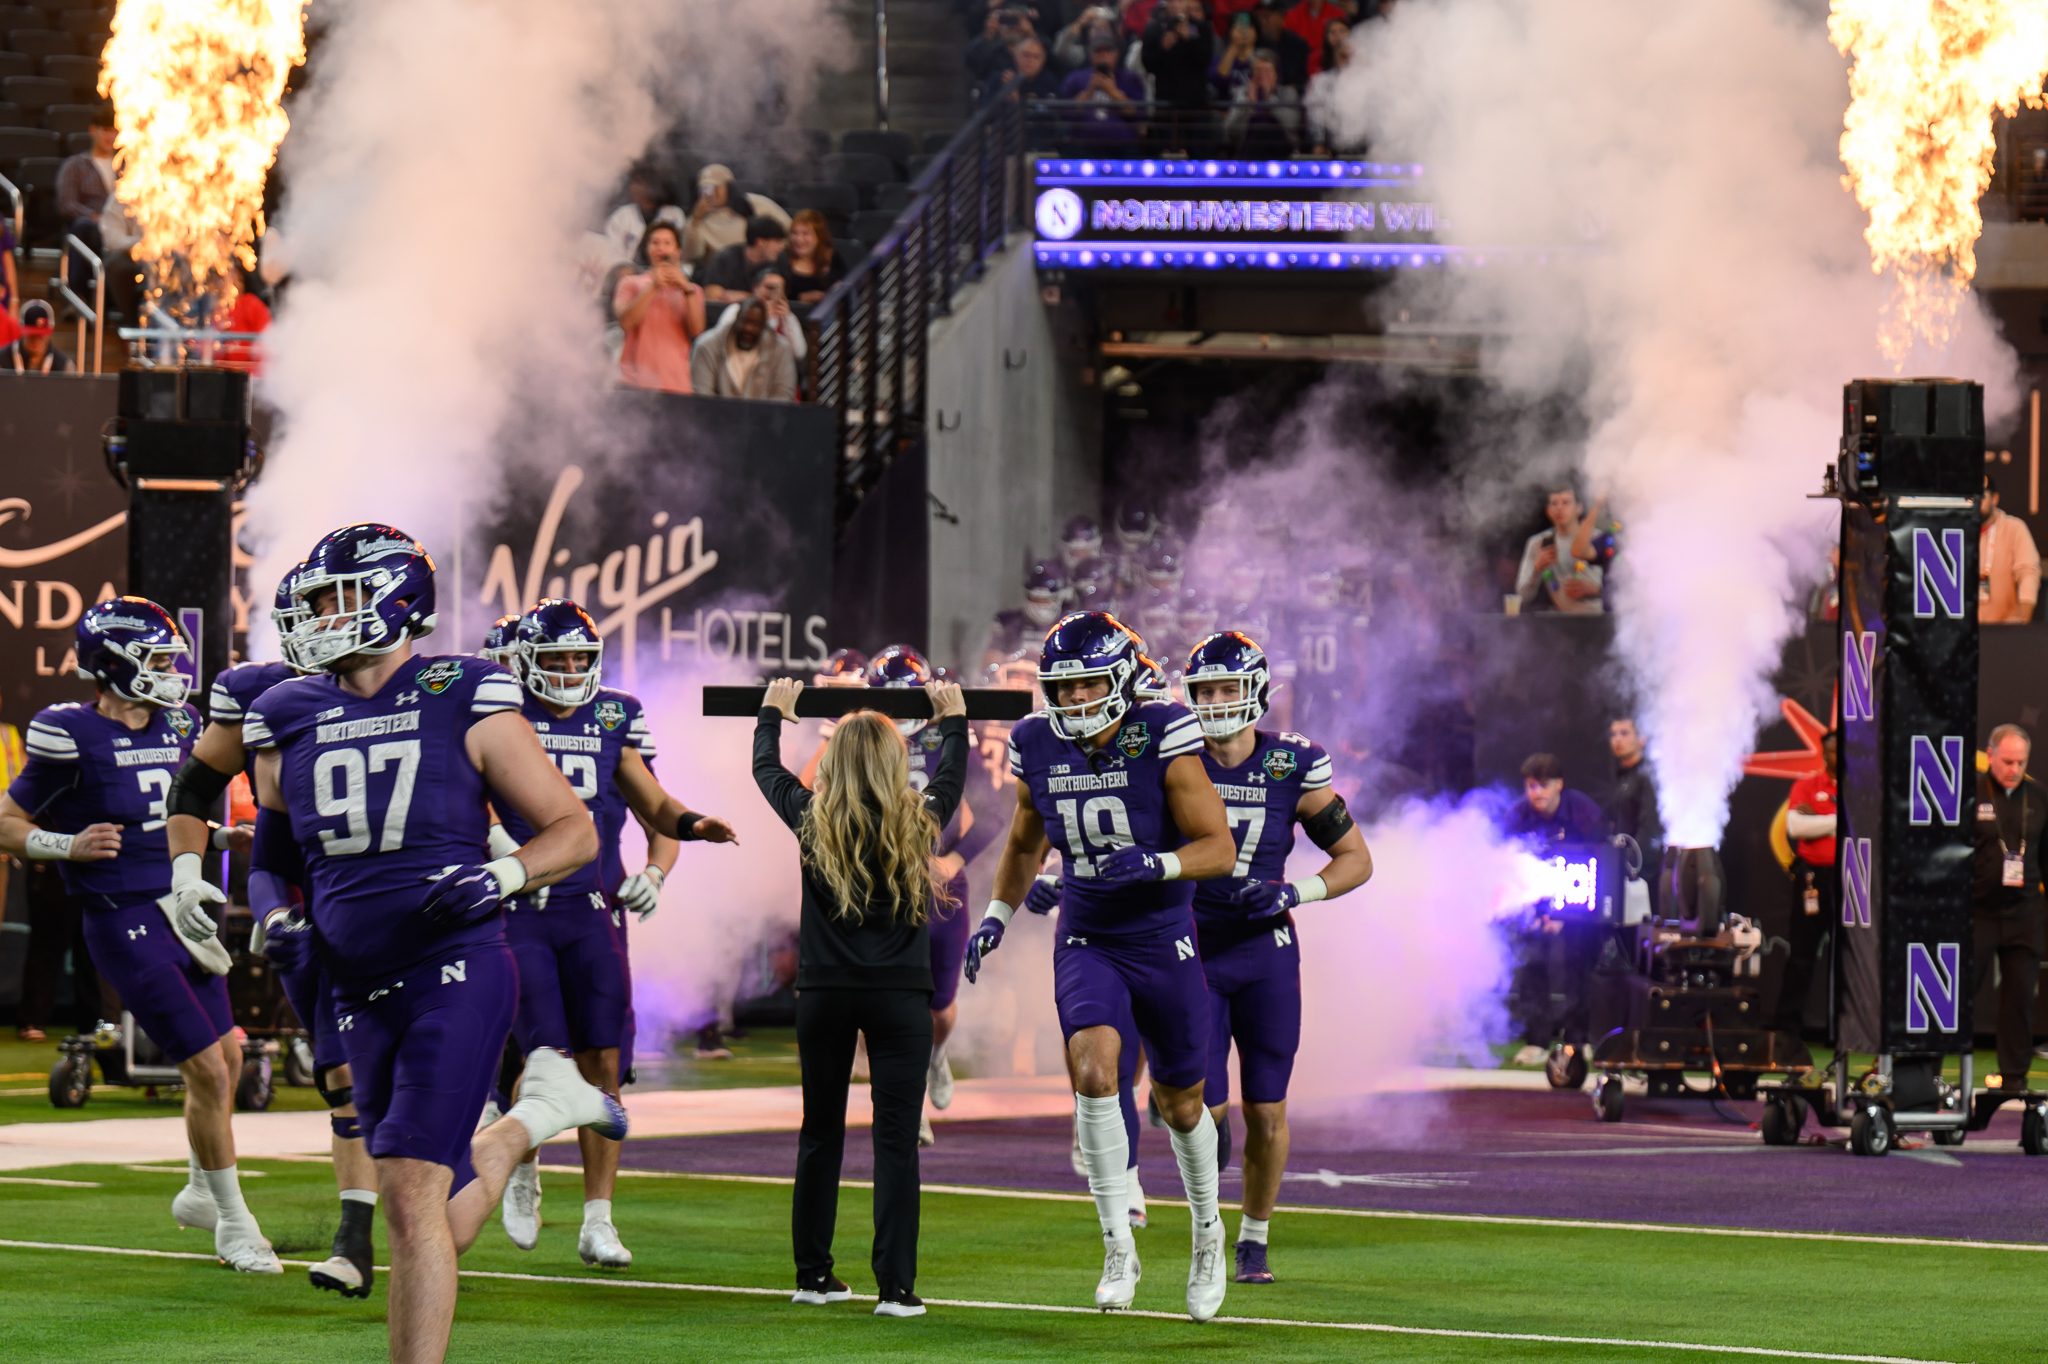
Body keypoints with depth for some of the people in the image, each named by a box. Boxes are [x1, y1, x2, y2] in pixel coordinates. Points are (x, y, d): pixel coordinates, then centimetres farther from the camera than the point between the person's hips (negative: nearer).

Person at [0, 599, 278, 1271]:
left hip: (181, 910, 8)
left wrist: (231, 838, 9)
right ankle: (233, 1223, 5)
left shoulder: (176, 729, 8)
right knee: (206, 1067, -9)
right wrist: (70, 846, -20)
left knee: (227, 1055, 18)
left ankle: (201, 1193, 41)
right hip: (125, 924, -8)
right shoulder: (72, 738, -13)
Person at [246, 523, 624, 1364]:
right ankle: (533, 1115, 40)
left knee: (412, 1198, -18)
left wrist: (498, 877, -17)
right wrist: (282, 921, 2)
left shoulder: (467, 708, -4)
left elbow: (575, 831, 0)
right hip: (359, 994, 6)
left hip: (456, 974, -6)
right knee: (438, 1229, 11)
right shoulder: (290, 725, 9)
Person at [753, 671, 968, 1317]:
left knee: (820, 1136, 13)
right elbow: (950, 775, 20)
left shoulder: (812, 821, -2)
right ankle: (896, 1287, -6)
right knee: (896, 1140, -2)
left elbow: (766, 768, 18)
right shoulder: (918, 822, -2)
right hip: (900, 996, -1)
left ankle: (813, 1275, 19)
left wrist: (773, 713, 35)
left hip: (824, 993, 1)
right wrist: (953, 719, 37)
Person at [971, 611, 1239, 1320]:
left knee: (1182, 1103, 11)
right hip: (1086, 943, 2)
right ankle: (1119, 1248, -16)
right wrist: (996, 917, 8)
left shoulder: (1162, 740, -17)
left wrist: (1154, 864, -32)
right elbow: (1024, 844, 16)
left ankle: (1207, 1230, 38)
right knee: (1093, 1071, -23)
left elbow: (1220, 849, -16)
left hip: (1164, 943, -2)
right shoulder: (1039, 749, -4)